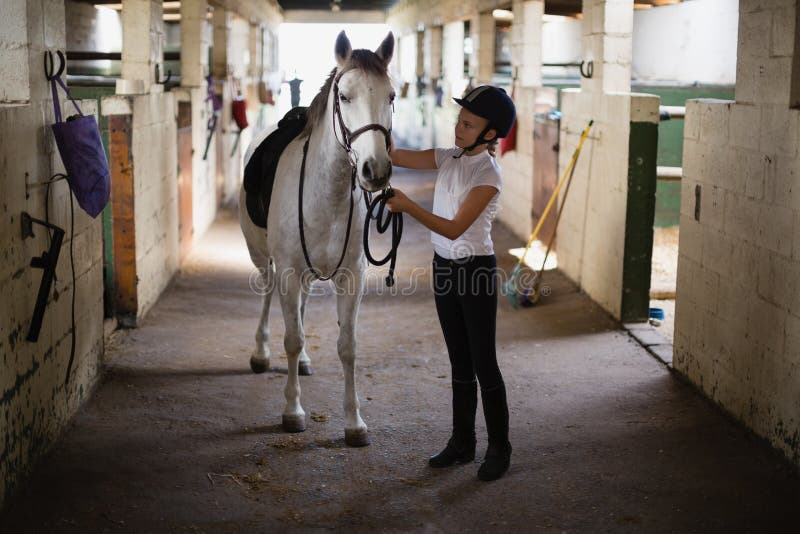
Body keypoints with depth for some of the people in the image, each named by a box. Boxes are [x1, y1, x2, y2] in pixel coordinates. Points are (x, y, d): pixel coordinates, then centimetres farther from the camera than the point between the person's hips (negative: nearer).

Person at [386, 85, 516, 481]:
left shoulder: (488, 175, -16)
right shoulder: (448, 158, 5)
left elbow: (455, 228, -23)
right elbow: (395, 156, 3)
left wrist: (408, 206, -31)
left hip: (476, 269, -7)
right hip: (444, 267, 7)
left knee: (483, 362, -1)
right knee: (459, 362, 14)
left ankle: (499, 449, 11)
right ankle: (462, 443, 23)